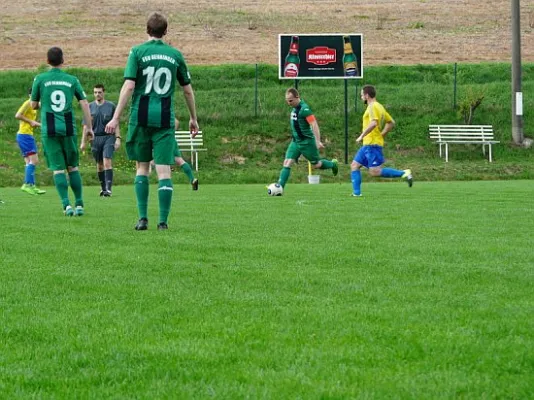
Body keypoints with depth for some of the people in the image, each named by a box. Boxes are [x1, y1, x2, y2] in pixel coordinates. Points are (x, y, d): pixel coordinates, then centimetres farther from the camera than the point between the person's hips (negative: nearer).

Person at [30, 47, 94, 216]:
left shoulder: (40, 79, 1)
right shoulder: (72, 80, 5)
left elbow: (33, 105, 8)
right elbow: (84, 103, 3)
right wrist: (89, 126, 9)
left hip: (49, 130, -1)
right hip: (68, 128, 1)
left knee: (58, 169, 0)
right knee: (73, 167, 12)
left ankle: (66, 204, -12)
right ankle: (79, 204, 10)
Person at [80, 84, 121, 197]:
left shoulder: (111, 106, 3)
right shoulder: (90, 107, 8)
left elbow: (116, 124, 5)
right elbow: (86, 126, 10)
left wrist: (118, 138, -3)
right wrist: (83, 142, 7)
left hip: (108, 137, -3)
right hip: (96, 138, 3)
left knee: (107, 162, -14)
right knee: (99, 164, 10)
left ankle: (108, 189, -19)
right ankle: (103, 188, 22)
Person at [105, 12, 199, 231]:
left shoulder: (138, 52, -1)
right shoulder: (175, 55, 6)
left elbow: (129, 86, -11)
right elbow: (188, 90, 12)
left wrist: (116, 117, -10)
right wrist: (193, 118, 25)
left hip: (141, 118, -1)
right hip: (165, 119, 1)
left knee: (142, 167, 11)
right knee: (164, 170, -1)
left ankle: (143, 218, 4)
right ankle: (163, 221, -7)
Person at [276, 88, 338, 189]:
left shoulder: (304, 109, -21)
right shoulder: (294, 108, 6)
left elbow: (314, 125, -25)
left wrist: (318, 141, -30)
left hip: (307, 142, -7)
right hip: (295, 141, 7)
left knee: (316, 165, 9)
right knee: (287, 163, -4)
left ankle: (333, 164, 36)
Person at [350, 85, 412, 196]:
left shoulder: (373, 106, -12)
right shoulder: (379, 106, 18)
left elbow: (373, 123, -28)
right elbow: (391, 123, 25)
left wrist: (362, 136, -22)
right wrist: (381, 135, 22)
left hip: (372, 144, -10)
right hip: (368, 145, 10)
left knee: (375, 172, -13)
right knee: (354, 165, 9)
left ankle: (403, 174, -11)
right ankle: (356, 193, 6)